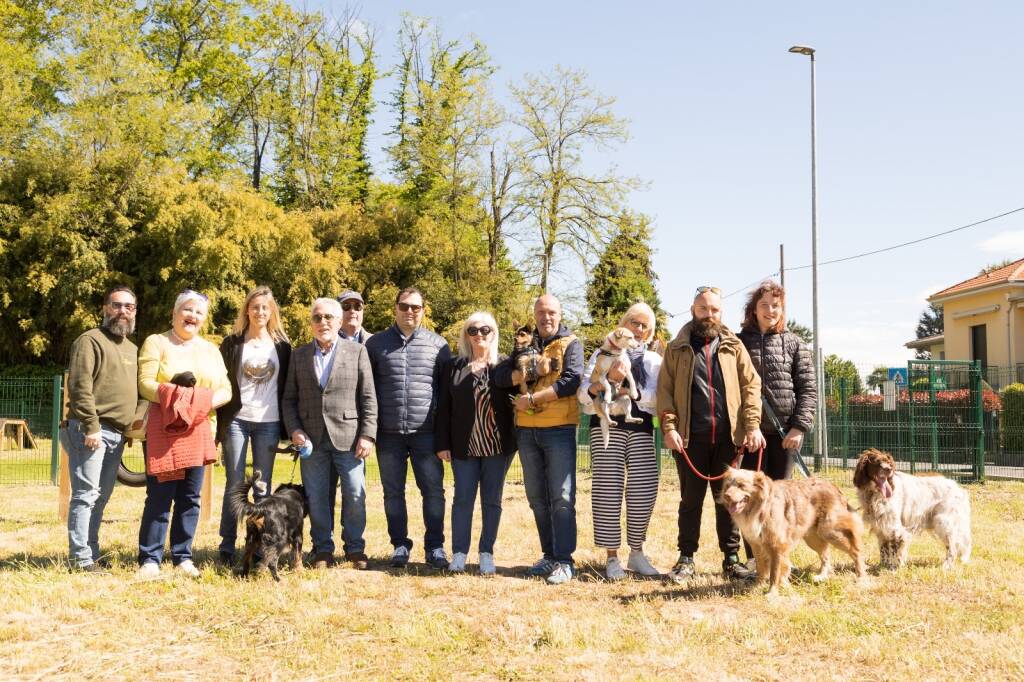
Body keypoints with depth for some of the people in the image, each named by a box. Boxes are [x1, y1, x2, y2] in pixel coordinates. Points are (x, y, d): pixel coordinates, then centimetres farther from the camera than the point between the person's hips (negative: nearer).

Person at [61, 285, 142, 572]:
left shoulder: (132, 348, 21)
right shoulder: (91, 341, -5)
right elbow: (80, 386, -14)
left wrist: (133, 428, 19)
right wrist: (91, 427, -19)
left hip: (117, 434, 8)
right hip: (90, 431, -8)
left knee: (101, 497, 11)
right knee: (86, 494, -7)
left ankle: (91, 553, 17)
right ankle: (81, 559, -5)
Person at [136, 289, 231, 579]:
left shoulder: (210, 350, 17)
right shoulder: (156, 343, 4)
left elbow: (226, 390, 9)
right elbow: (145, 384, -7)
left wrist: (204, 402, -11)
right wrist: (172, 397, -22)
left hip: (198, 431, 4)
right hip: (163, 429, -4)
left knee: (190, 497, 5)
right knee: (160, 495, -7)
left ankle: (183, 557, 13)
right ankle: (150, 559, 1)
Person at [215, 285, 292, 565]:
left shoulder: (281, 345, 8)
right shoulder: (232, 343, 4)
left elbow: (286, 386, 9)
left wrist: (287, 426, 4)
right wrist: (221, 422, -4)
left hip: (268, 422, 1)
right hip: (236, 420, -1)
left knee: (263, 488, 5)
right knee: (234, 485, 0)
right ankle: (227, 547, 7)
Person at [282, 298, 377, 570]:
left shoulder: (357, 352, 4)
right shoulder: (299, 355, 11)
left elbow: (369, 398, 1)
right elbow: (289, 398, 12)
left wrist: (367, 435, -7)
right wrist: (294, 429, -3)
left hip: (348, 435, -2)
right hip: (312, 438, 2)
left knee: (355, 495, -1)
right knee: (316, 497, 6)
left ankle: (355, 548, 14)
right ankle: (323, 550, 18)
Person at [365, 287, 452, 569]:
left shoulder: (437, 344, 5)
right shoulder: (376, 343, 6)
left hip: (426, 432, -1)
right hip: (389, 433, 1)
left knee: (433, 491, 0)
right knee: (393, 492, 8)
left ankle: (435, 547, 10)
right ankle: (400, 545, 19)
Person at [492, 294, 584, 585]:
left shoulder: (570, 344, 1)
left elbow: (571, 382, -14)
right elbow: (499, 375, 3)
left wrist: (532, 399, -14)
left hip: (559, 430, -5)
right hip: (527, 431, 5)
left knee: (562, 498, -7)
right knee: (537, 498, 11)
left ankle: (563, 561, -5)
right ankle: (549, 555, 20)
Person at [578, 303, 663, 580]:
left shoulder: (654, 360, 17)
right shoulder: (603, 353, 13)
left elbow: (658, 397, 0)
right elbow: (584, 393, 1)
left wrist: (631, 392, -15)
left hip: (641, 428, 2)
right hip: (606, 425, -2)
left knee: (643, 490, -3)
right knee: (608, 490, -6)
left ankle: (637, 553, 11)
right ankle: (612, 557, 1)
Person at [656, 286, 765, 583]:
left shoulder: (733, 346, 10)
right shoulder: (677, 348, 8)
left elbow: (751, 385, 4)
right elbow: (665, 390, 2)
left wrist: (752, 425, -7)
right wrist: (669, 427, -10)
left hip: (728, 436, 1)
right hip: (690, 436, -1)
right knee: (690, 499, 5)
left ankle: (731, 559, 13)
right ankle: (686, 559, 13)